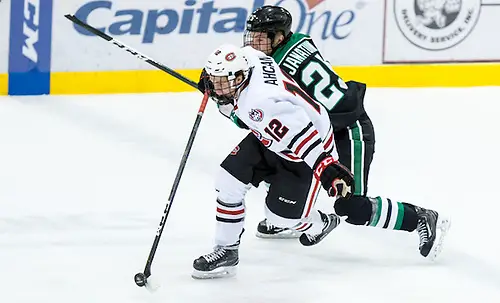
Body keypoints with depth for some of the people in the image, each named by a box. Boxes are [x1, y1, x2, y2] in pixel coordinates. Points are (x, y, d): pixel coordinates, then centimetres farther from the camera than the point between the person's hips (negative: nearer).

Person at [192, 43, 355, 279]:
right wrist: (212, 79, 4)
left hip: (309, 149, -9)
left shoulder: (260, 103, -42)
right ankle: (226, 250, 8)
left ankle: (319, 224, 30)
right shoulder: (245, 56, -17)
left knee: (280, 214, -5)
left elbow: (303, 135, -44)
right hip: (270, 139, 9)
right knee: (229, 180, -3)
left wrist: (328, 170, -47)